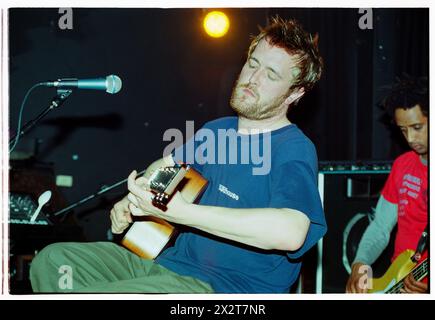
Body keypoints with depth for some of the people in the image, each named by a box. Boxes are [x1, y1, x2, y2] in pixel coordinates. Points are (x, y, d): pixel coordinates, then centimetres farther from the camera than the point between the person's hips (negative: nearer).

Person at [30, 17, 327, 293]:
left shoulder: (293, 148, -14)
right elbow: (165, 165, 32)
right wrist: (133, 198, 7)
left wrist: (177, 211, -35)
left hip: (228, 286, -9)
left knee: (79, 293, -25)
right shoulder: (216, 130, 13)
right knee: (53, 259, 2)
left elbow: (290, 231, -34)